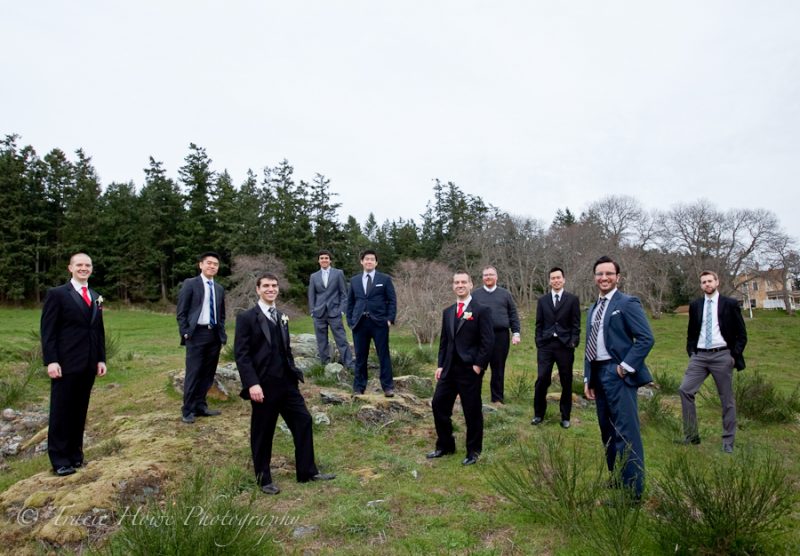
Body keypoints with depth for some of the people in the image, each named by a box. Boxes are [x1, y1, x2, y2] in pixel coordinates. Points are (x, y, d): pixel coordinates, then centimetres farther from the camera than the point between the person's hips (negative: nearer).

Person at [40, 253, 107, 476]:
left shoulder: (96, 297, 14)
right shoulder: (57, 294, -4)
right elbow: (48, 330, -8)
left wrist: (101, 359, 8)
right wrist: (51, 361, -15)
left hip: (88, 364, 5)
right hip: (65, 364, -5)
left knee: (80, 411, 12)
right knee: (61, 411, 3)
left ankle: (75, 454, 22)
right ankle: (59, 459, 12)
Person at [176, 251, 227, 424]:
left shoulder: (219, 289, 14)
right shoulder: (190, 284, -2)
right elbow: (181, 312, -4)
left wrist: (222, 335, 11)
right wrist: (185, 333, -11)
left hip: (214, 335, 5)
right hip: (197, 334, -5)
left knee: (208, 373, 9)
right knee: (193, 373, -2)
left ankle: (200, 406, 20)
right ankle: (188, 410, 8)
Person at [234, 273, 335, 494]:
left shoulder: (282, 317, 14)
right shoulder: (247, 318, -7)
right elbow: (241, 354, -13)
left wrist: (293, 371, 11)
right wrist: (252, 384, -20)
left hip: (286, 382, 7)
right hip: (264, 385, -6)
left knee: (303, 421, 7)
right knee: (262, 432, 6)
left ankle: (307, 472, 20)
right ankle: (264, 479, 24)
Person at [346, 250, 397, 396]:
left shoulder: (385, 279, 5)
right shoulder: (354, 280, 12)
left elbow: (392, 300, 2)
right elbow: (350, 302, 14)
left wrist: (390, 319, -8)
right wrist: (350, 321, 5)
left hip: (379, 322, -2)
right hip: (359, 323, 2)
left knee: (384, 355, 2)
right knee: (360, 357, 7)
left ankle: (388, 387, 10)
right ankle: (359, 388, 16)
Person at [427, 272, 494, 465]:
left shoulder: (481, 310, -7)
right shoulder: (447, 312, 12)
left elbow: (488, 341, -10)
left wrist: (478, 365, -14)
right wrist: (440, 365, 8)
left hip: (470, 369, -6)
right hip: (449, 368, 6)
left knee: (472, 410, 4)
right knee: (439, 404, 8)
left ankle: (473, 451, 22)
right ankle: (445, 446, 25)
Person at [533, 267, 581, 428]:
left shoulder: (572, 299, 3)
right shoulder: (542, 300, 9)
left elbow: (576, 324, 1)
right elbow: (539, 325, 9)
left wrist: (573, 343, -9)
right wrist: (538, 344, 2)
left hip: (565, 346, -1)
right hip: (546, 345, 1)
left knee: (566, 383, 6)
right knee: (542, 380, -4)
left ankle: (565, 416, 21)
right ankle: (539, 414, 13)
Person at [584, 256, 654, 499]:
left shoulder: (627, 303, -7)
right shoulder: (593, 309, 17)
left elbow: (646, 338, -14)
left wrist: (626, 366, -16)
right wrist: (588, 378, 15)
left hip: (618, 374, -8)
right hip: (598, 374, 8)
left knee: (626, 433, -6)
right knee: (608, 432, 15)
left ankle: (633, 489, 3)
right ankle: (616, 481, 28)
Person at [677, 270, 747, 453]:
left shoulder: (730, 304, 0)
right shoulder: (695, 305, 9)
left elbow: (741, 334, 2)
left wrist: (734, 356, -5)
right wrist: (691, 352, 6)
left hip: (722, 356, -3)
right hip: (699, 356, 3)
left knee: (727, 399, 4)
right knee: (685, 390, -8)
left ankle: (728, 442, 15)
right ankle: (691, 436, 2)